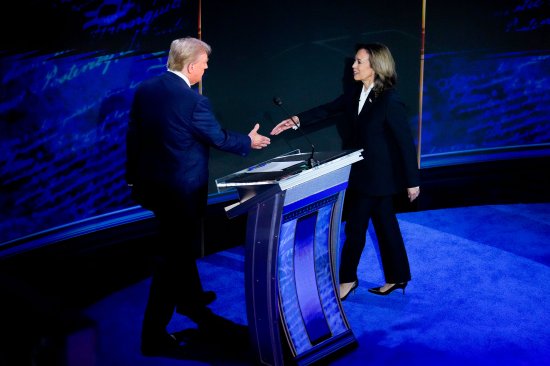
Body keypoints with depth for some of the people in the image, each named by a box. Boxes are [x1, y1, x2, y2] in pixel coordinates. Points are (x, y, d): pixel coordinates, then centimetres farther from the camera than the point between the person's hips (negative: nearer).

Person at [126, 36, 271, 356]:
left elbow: (133, 135, 4)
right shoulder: (194, 101, -21)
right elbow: (219, 138, -9)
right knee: (172, 256, 2)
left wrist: (133, 177, 15)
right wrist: (249, 141, 10)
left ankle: (191, 297, 48)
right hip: (182, 189, -8)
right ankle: (154, 334, 6)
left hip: (152, 183, 8)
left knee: (180, 245, 26)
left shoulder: (145, 90, -1)